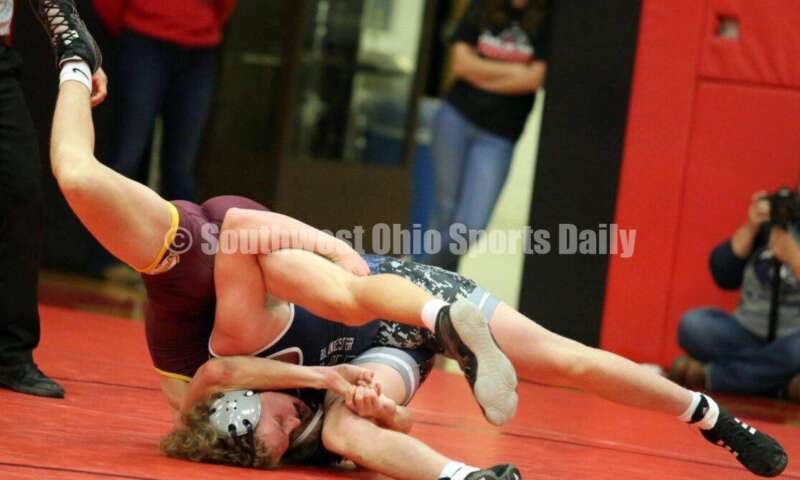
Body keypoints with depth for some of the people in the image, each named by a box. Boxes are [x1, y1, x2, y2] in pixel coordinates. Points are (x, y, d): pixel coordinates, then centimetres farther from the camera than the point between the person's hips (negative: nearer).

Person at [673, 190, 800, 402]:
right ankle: (782, 382, -20)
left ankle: (707, 375, -19)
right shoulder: (775, 214, 5)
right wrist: (750, 228, -9)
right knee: (693, 324, -21)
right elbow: (724, 276, 1)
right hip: (747, 333, 4)